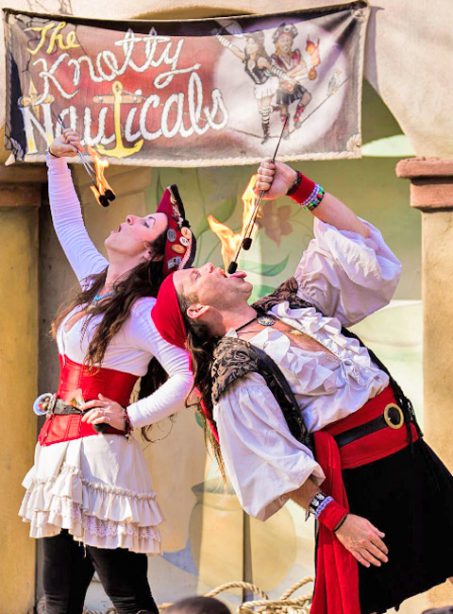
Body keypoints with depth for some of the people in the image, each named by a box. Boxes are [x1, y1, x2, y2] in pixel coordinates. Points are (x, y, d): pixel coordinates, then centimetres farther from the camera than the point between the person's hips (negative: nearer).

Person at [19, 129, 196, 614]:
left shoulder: (142, 312, -11)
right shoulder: (96, 283, 12)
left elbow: (186, 375, -18)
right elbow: (67, 222, 24)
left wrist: (129, 417, -16)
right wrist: (57, 161, 17)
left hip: (98, 454, -9)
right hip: (58, 451, 9)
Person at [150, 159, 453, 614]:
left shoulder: (291, 304, 15)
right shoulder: (235, 370, -9)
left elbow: (357, 245, 17)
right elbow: (278, 465, -13)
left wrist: (299, 187, 9)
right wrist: (336, 520, -16)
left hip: (413, 460, 7)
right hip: (356, 483, -7)